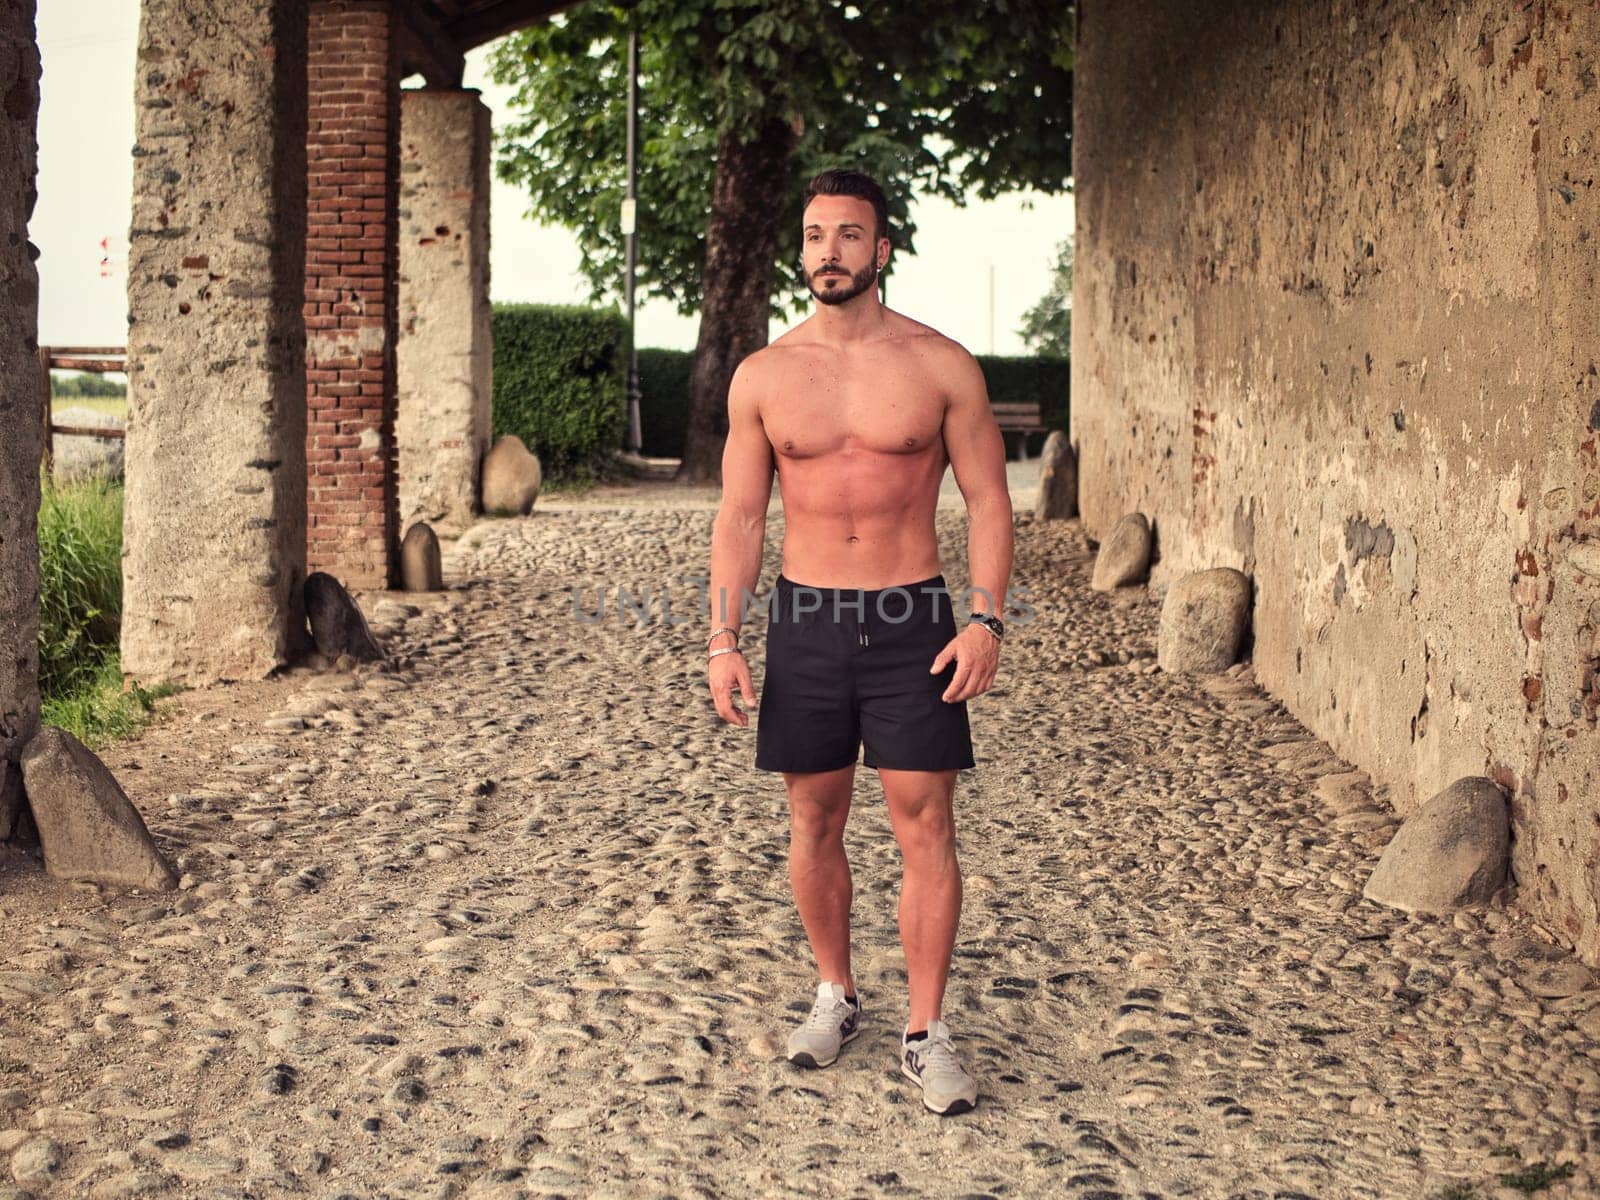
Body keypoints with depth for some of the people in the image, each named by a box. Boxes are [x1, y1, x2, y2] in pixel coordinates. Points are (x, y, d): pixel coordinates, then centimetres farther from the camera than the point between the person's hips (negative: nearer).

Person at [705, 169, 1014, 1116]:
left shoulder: (942, 366, -2)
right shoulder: (763, 376, 3)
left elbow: (988, 500, 0)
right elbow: (740, 516, 6)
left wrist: (987, 619, -12)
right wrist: (723, 640, -2)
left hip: (912, 621, -2)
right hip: (804, 620, 2)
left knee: (926, 826, -3)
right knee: (816, 822, 10)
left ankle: (928, 1035, 5)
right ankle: (836, 995, 29)